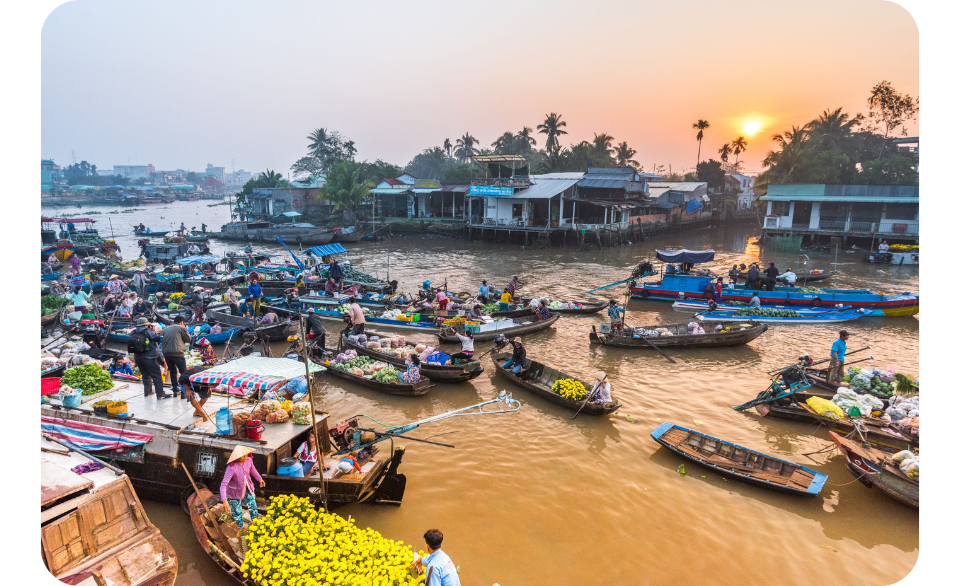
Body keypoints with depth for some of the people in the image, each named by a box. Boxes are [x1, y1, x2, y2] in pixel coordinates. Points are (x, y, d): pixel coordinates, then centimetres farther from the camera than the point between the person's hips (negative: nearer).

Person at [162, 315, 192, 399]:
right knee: (184, 373, 2)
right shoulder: (181, 328, -1)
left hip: (166, 353, 6)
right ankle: (183, 392, -5)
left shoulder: (166, 329, 17)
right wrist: (187, 331, 19)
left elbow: (163, 340, 19)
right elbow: (188, 339, 6)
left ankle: (175, 391, 22)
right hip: (177, 353, -6)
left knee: (173, 372, 19)